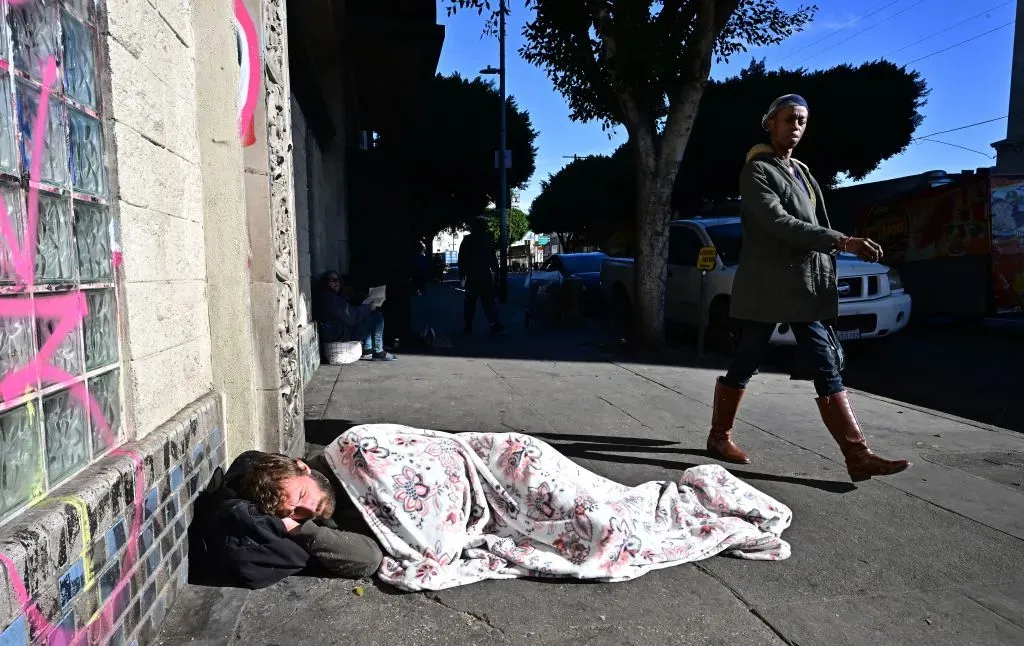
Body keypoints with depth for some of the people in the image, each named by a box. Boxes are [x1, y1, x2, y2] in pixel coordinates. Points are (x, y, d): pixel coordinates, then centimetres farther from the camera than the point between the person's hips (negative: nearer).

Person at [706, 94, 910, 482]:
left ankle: (858, 456, 2)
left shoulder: (802, 173, 21)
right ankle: (719, 437, 19)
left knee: (828, 369, 2)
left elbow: (810, 224, 22)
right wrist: (842, 243, -26)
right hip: (765, 288, -7)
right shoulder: (756, 170, -5)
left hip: (804, 288, 8)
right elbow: (778, 223, -20)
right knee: (745, 366, 2)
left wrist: (826, 275, 13)